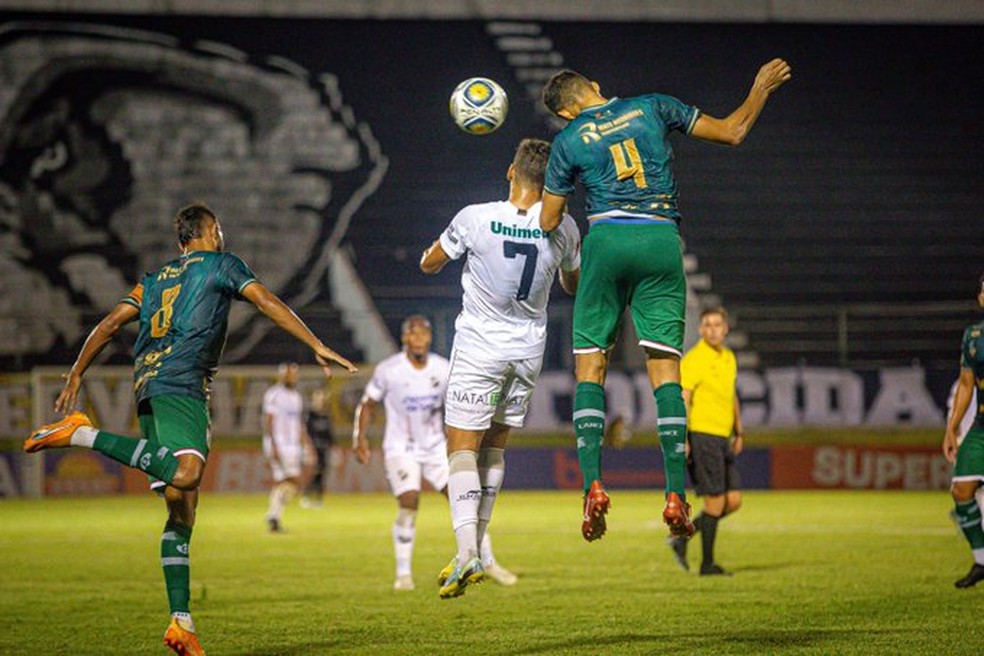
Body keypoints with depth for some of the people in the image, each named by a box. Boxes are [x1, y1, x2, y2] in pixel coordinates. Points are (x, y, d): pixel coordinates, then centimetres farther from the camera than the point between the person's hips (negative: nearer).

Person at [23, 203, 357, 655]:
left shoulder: (155, 279, 29)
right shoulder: (221, 264, 13)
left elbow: (109, 324, 25)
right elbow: (268, 303, 3)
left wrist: (75, 377, 29)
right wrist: (317, 346, 2)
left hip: (146, 385, 8)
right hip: (181, 381, -8)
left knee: (182, 511, 5)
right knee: (185, 474, -31)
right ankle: (84, 435, -28)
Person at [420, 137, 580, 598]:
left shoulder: (476, 219, -16)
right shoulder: (563, 228, -7)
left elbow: (429, 265, 0)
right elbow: (572, 285, 13)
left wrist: (438, 250, 22)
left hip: (479, 346, -4)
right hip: (528, 350, 4)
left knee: (462, 448, -4)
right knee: (493, 448, 16)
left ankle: (466, 551, -22)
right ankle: (477, 553, 17)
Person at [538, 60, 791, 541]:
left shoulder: (569, 140, 7)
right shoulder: (652, 108, 11)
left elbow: (547, 222, 10)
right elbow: (732, 132, 14)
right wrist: (762, 88, 29)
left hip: (607, 240, -1)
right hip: (662, 240, 2)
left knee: (590, 365, 5)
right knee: (665, 369, 2)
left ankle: (593, 484, -12)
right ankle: (676, 495, -7)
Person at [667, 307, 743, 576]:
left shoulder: (729, 358, 15)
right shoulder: (693, 359, -10)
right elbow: (682, 400, -14)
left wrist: (738, 433, 23)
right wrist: (682, 440, -21)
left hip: (723, 437, 8)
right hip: (702, 435, -8)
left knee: (734, 500, 5)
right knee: (716, 501, -7)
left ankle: (682, 537, 16)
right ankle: (707, 564, 2)